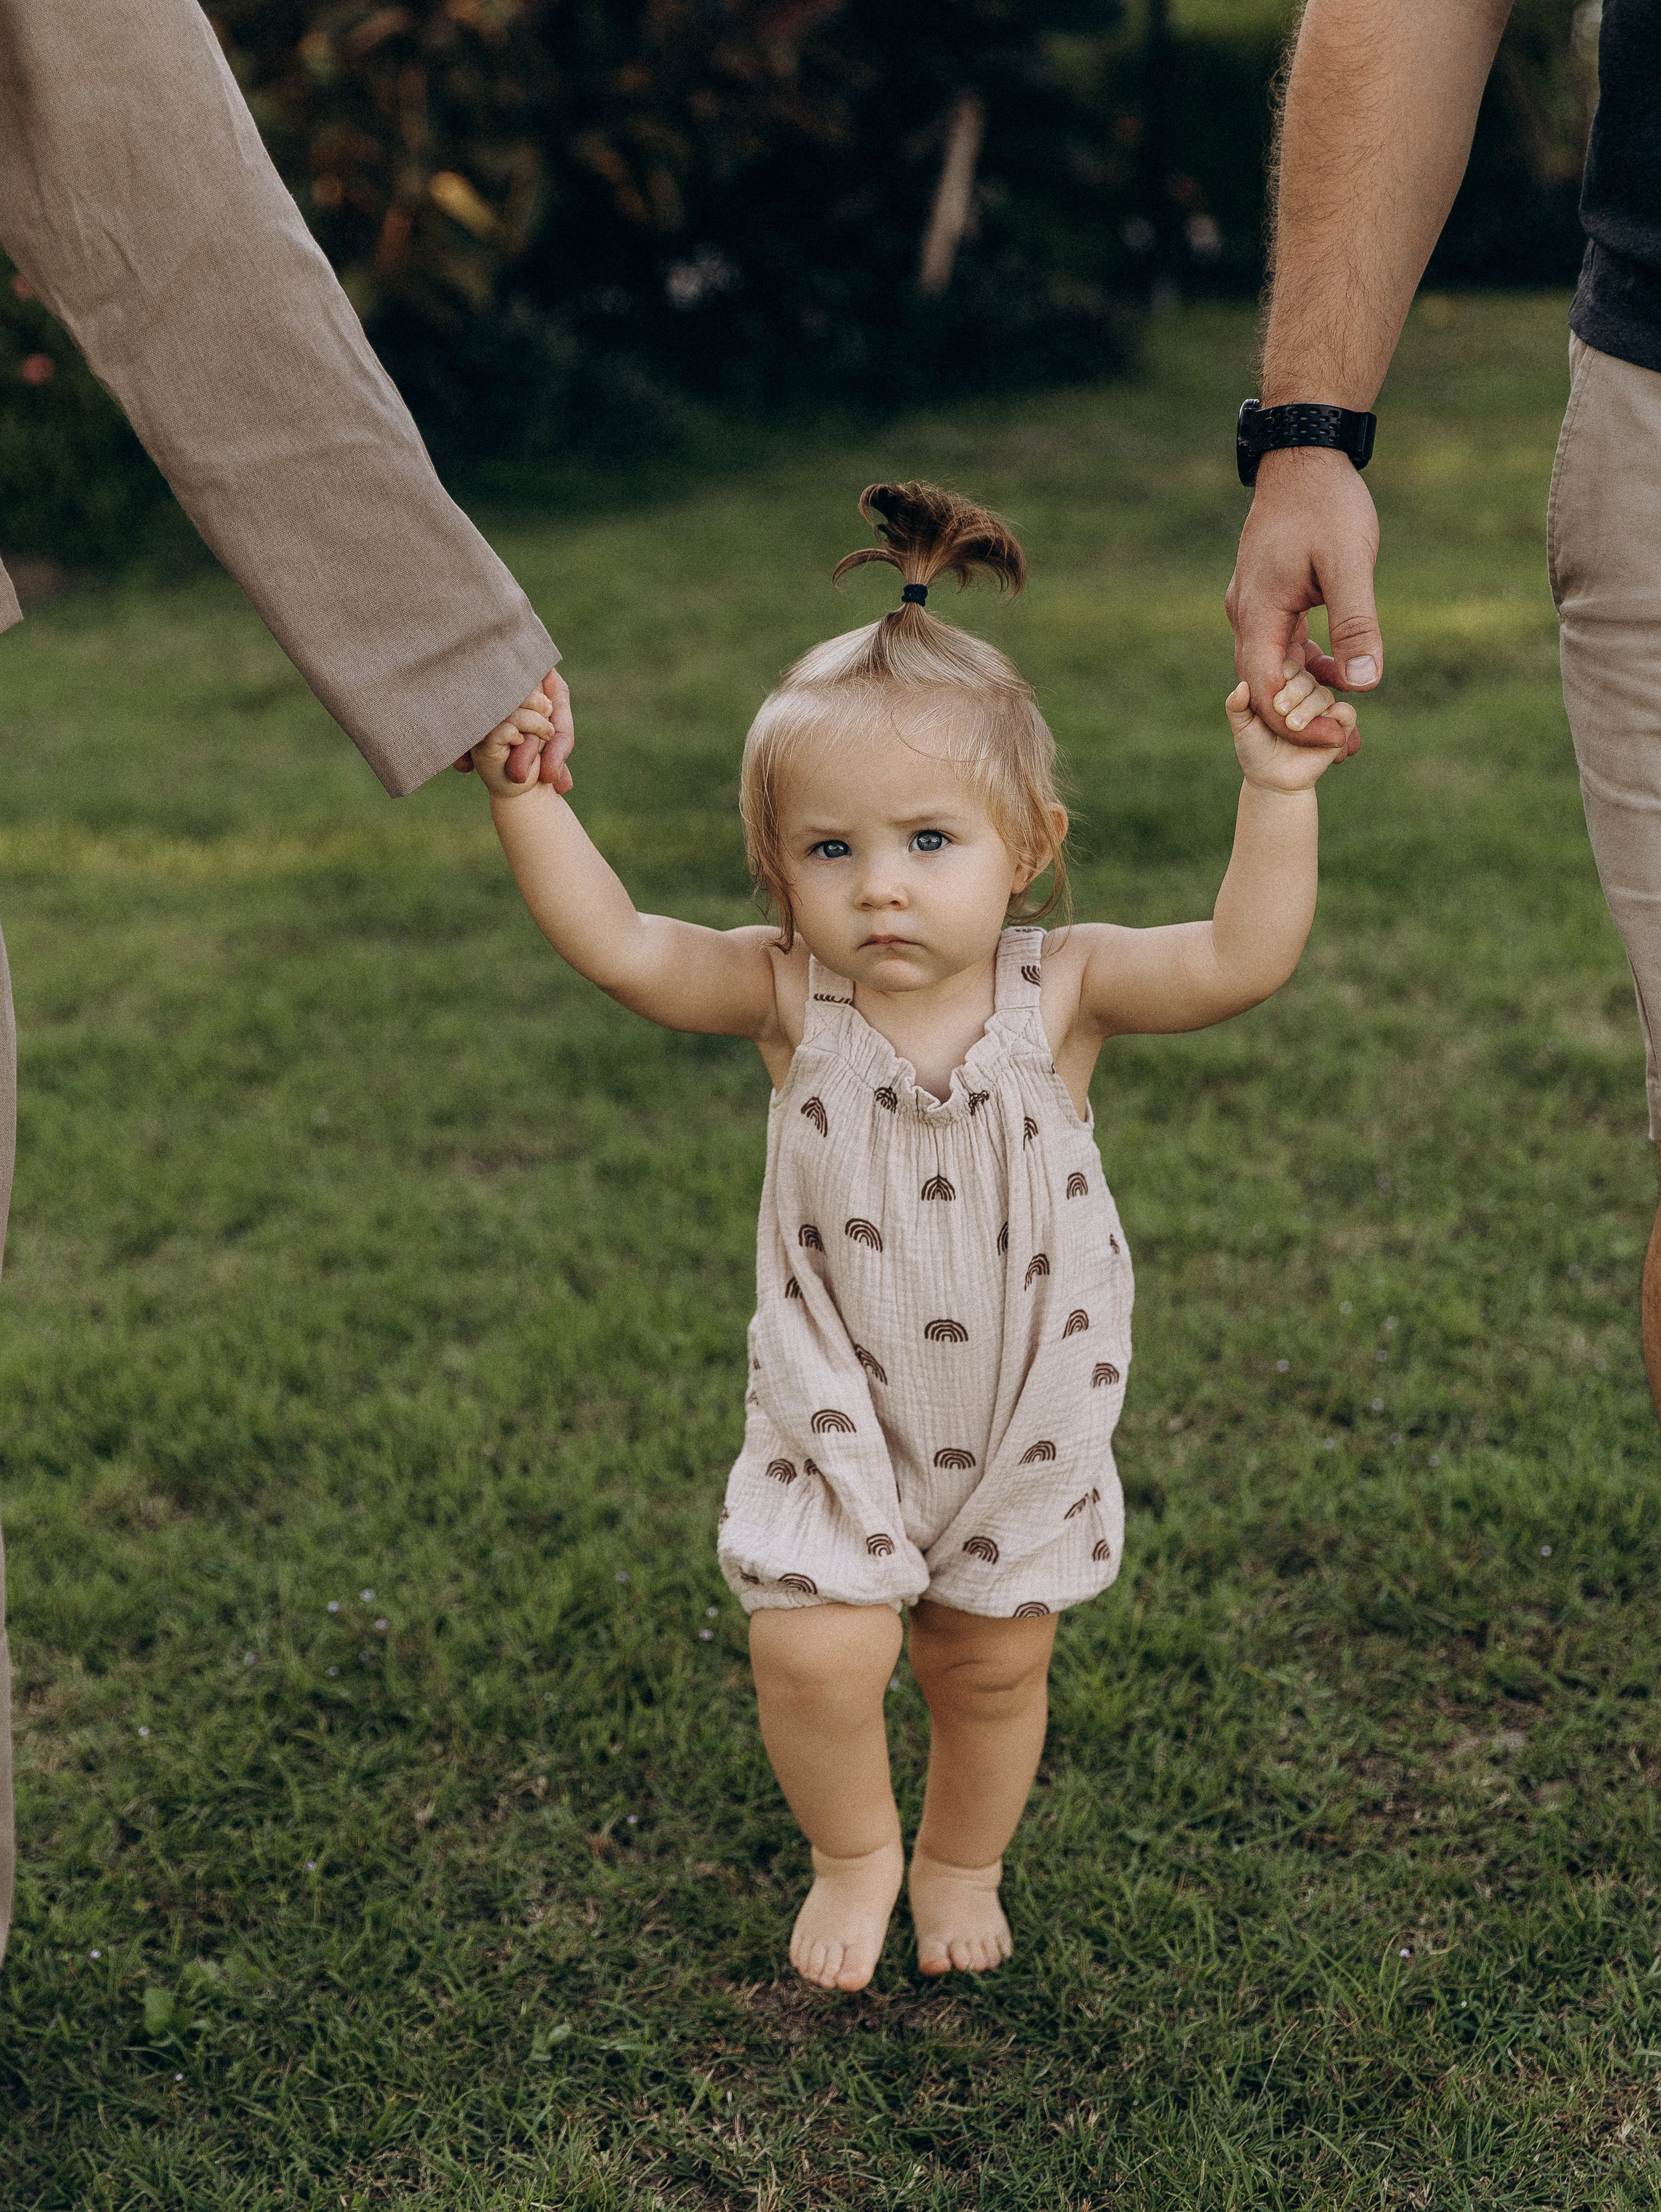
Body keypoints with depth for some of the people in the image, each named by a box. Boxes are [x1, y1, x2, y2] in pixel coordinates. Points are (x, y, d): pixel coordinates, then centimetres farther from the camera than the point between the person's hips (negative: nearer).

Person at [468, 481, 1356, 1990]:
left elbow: (1246, 960, -25)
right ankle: (852, 1851, 23)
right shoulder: (790, 998, -14)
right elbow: (617, 945, -21)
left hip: (1021, 1420, 1)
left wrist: (1280, 792, -35)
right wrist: (529, 800, -30)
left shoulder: (1061, 991, -16)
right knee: (817, 1654, -11)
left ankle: (962, 1863, 46)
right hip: (839, 1417, -1)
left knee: (994, 1665, 15)